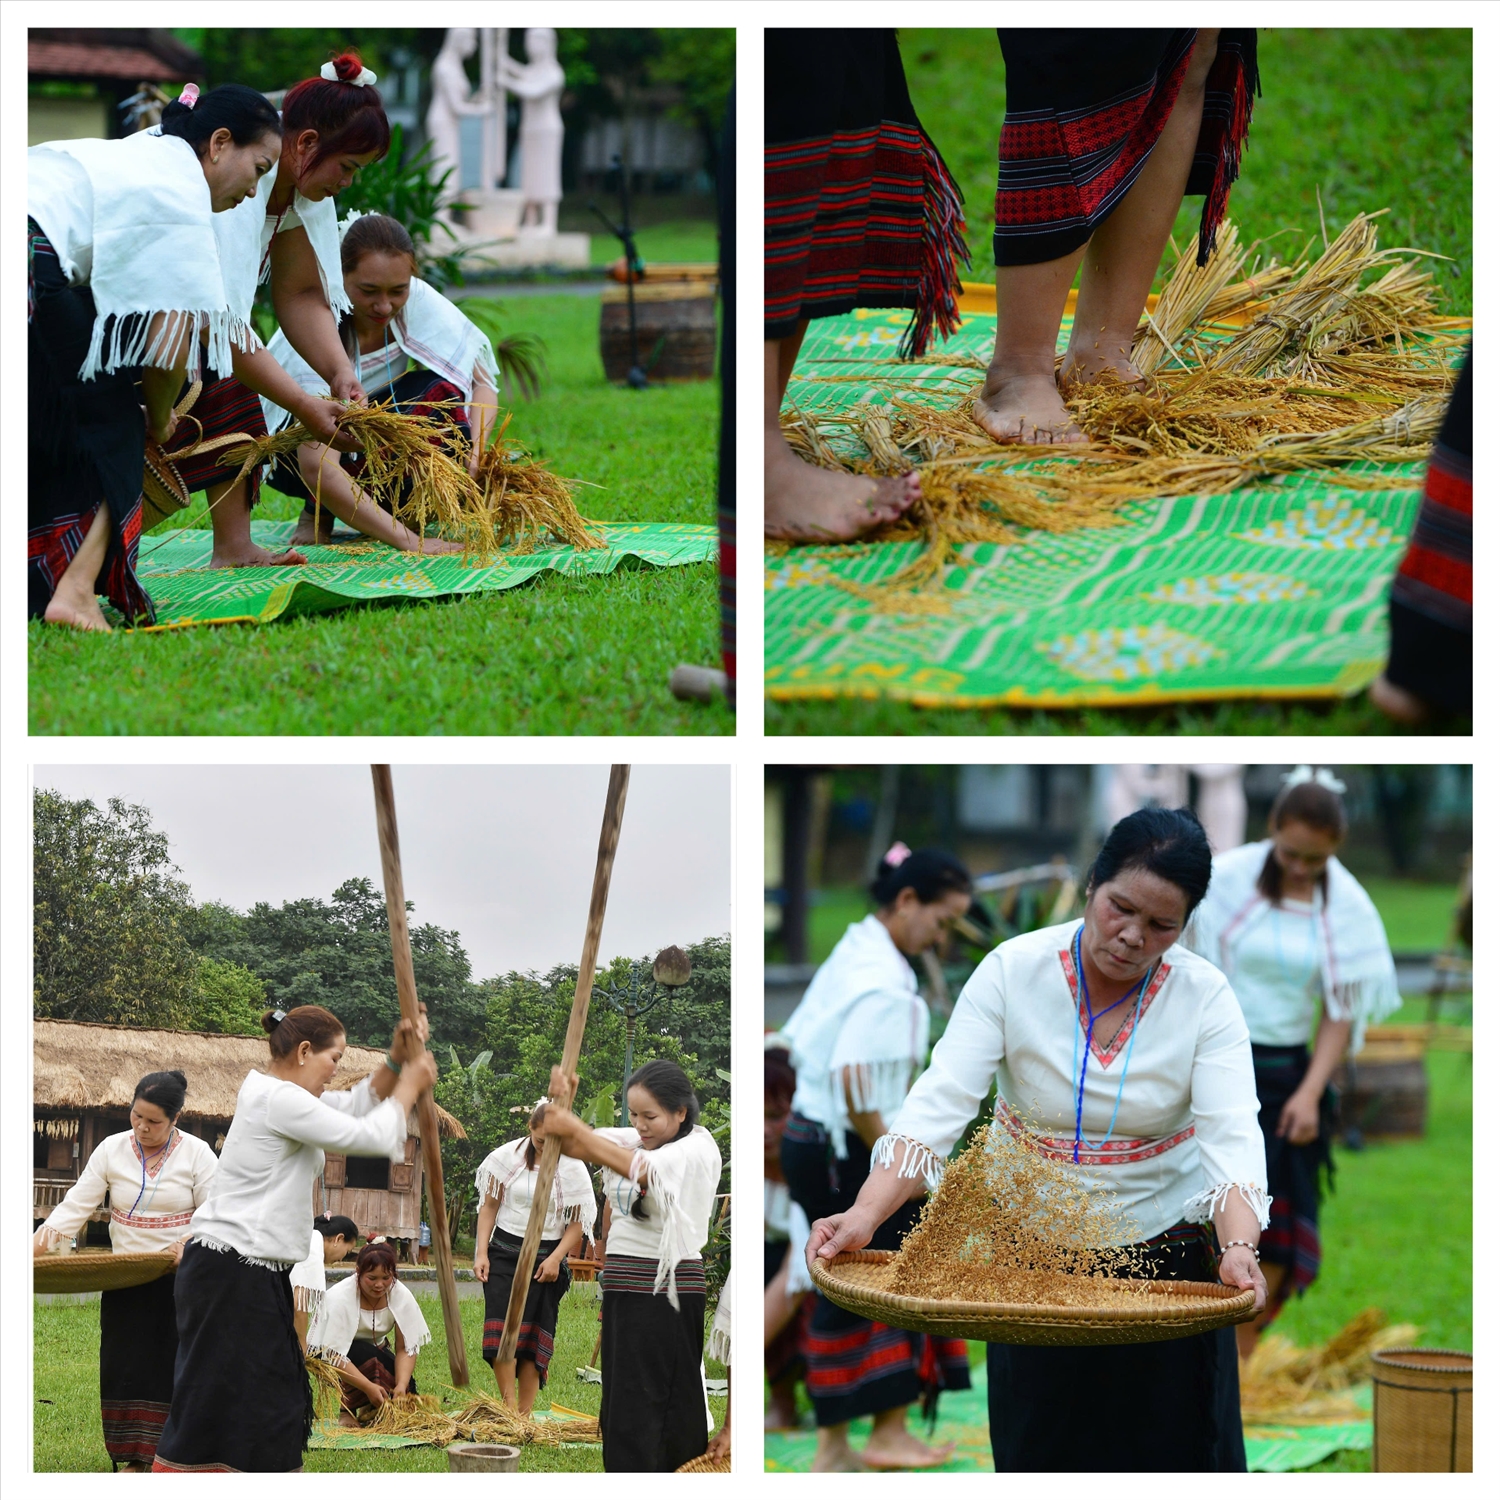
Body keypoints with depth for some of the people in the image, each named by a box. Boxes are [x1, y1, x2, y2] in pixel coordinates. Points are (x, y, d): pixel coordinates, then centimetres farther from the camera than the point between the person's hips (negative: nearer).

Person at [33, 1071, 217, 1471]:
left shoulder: (197, 1154, -5)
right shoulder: (111, 1149, 1)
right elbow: (77, 1205, -3)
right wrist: (41, 1239, -19)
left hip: (179, 1279, -3)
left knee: (174, 1366, -4)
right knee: (125, 1366, 1)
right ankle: (130, 1460, 7)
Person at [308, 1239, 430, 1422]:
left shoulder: (401, 1296, -18)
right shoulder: (340, 1299, -31)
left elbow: (406, 1348, -17)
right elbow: (334, 1357, -35)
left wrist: (402, 1385, -35)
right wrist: (369, 1387, -44)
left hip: (375, 1349, 5)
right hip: (327, 1354, -5)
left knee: (406, 1391, -20)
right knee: (368, 1357, -36)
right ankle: (348, 1411, -13)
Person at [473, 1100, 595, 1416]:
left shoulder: (571, 1168, -3)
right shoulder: (508, 1156, -1)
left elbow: (575, 1225, 0)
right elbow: (489, 1205, 5)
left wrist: (556, 1259, -14)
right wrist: (481, 1253, -3)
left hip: (546, 1257, 0)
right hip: (504, 1253, 0)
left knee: (535, 1335, 0)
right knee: (502, 1326, -12)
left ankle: (525, 1412, 4)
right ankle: (508, 1405, -13)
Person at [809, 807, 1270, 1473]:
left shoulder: (1205, 998, -13)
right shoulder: (1013, 971, -14)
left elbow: (1232, 1136, -24)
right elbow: (938, 1104, -22)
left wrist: (1240, 1248, -44)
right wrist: (865, 1217, -37)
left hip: (1164, 1250, 0)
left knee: (1172, 1454, 6)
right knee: (1039, 1453, 11)